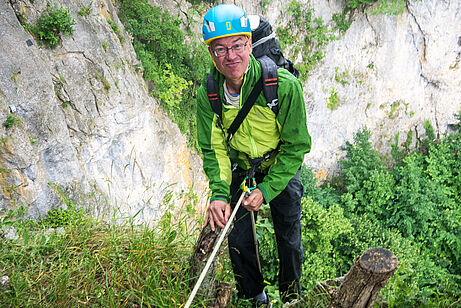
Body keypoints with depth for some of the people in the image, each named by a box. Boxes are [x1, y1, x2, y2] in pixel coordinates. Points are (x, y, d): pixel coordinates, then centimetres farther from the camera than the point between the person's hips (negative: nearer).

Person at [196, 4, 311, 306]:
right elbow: (214, 149, -11)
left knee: (289, 239, 10)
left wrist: (266, 190, -26)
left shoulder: (285, 86, -30)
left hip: (282, 168, -2)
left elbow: (296, 147, -21)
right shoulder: (208, 94, -20)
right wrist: (219, 193, -27)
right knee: (238, 240, 9)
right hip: (241, 169, 2)